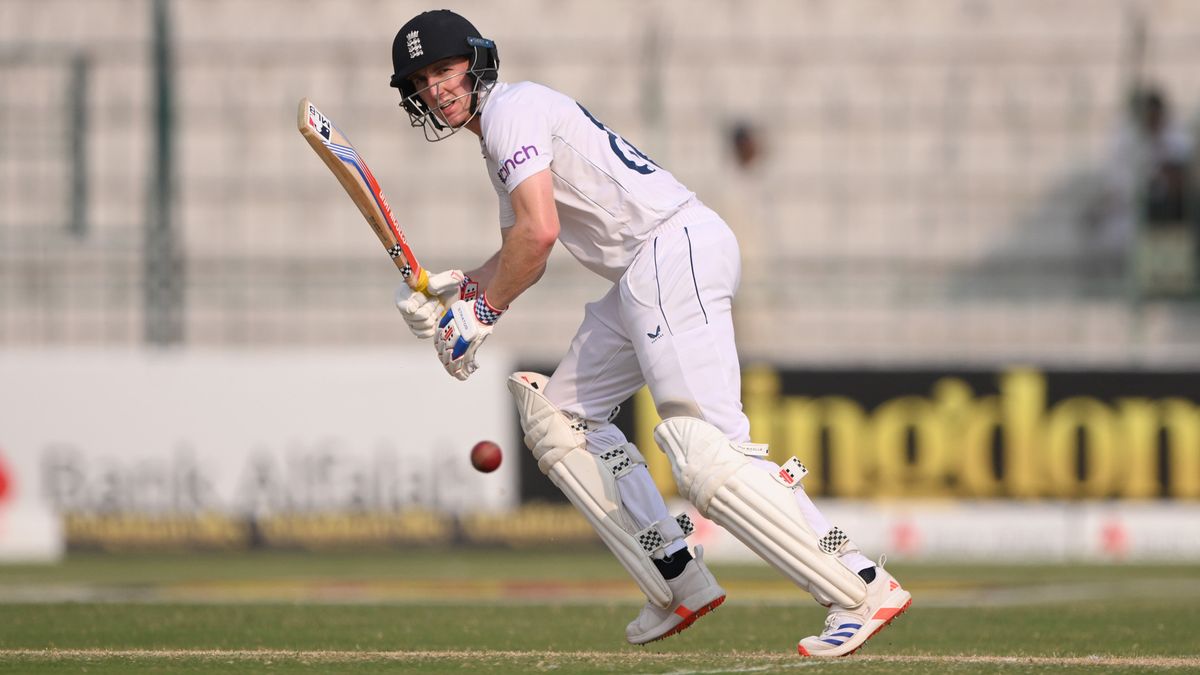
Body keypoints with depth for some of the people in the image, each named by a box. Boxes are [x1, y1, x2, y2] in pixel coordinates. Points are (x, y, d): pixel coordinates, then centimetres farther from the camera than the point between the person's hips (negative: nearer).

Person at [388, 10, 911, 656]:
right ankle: (679, 584, 9)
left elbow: (539, 232, -17)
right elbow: (522, 258, 30)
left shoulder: (510, 107, -5)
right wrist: (451, 287, 13)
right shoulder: (499, 134, 26)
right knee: (558, 414, 17)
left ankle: (864, 589, -25)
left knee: (702, 446, -21)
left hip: (676, 245, -11)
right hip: (644, 277, 11)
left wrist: (481, 311, -5)